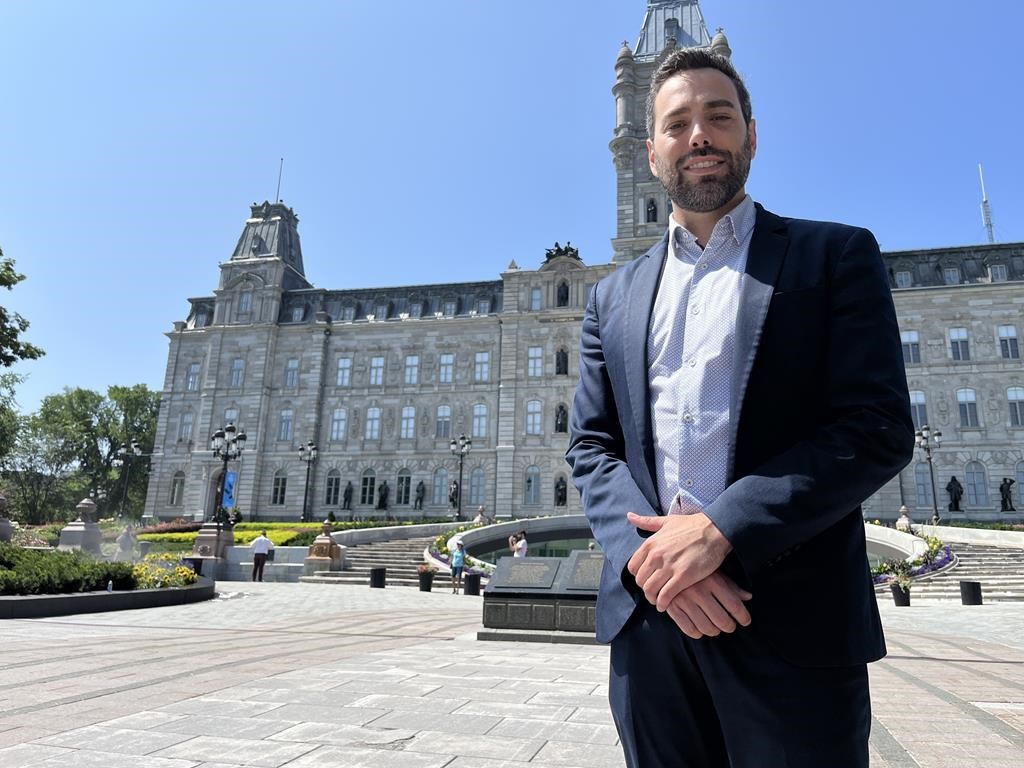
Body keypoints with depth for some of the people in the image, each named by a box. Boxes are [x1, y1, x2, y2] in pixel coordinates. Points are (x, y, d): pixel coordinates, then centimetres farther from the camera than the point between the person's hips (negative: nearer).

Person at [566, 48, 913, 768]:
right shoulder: (615, 296, 12)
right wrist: (646, 550, -12)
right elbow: (591, 445, 7)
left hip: (794, 623, -2)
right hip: (648, 614, 3)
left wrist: (720, 529, -17)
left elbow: (879, 429, -7)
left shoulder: (836, 255, 3)